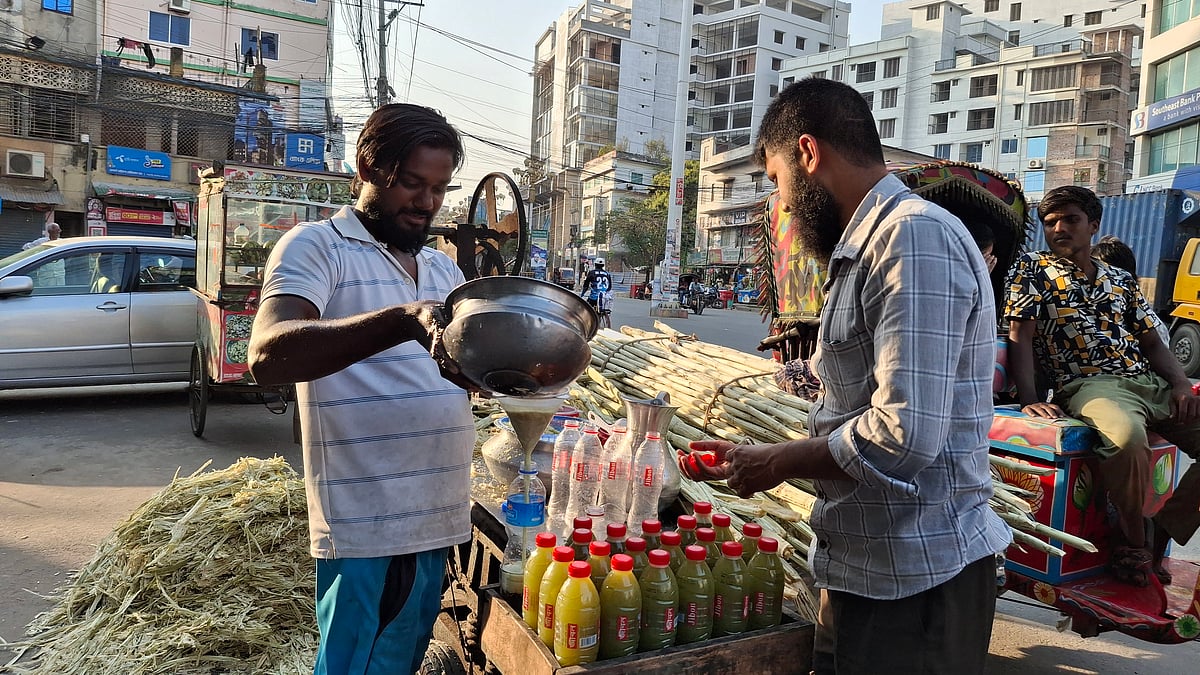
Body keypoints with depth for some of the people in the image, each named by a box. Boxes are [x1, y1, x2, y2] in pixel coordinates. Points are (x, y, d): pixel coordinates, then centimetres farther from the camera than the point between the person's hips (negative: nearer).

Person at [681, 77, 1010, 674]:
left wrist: (778, 462, -13)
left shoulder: (915, 237, -20)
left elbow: (904, 435, -26)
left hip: (914, 579, -9)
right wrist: (758, 458, 10)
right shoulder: (866, 248, 13)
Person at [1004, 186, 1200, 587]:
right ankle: (1132, 544, -13)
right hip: (1089, 385, -6)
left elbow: (1152, 343, 21)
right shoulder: (1032, 269, 8)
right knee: (1127, 437, -38)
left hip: (1151, 384, 7)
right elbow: (1021, 335, -3)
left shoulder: (1121, 280, 23)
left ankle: (1162, 533, 2)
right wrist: (1029, 400, -16)